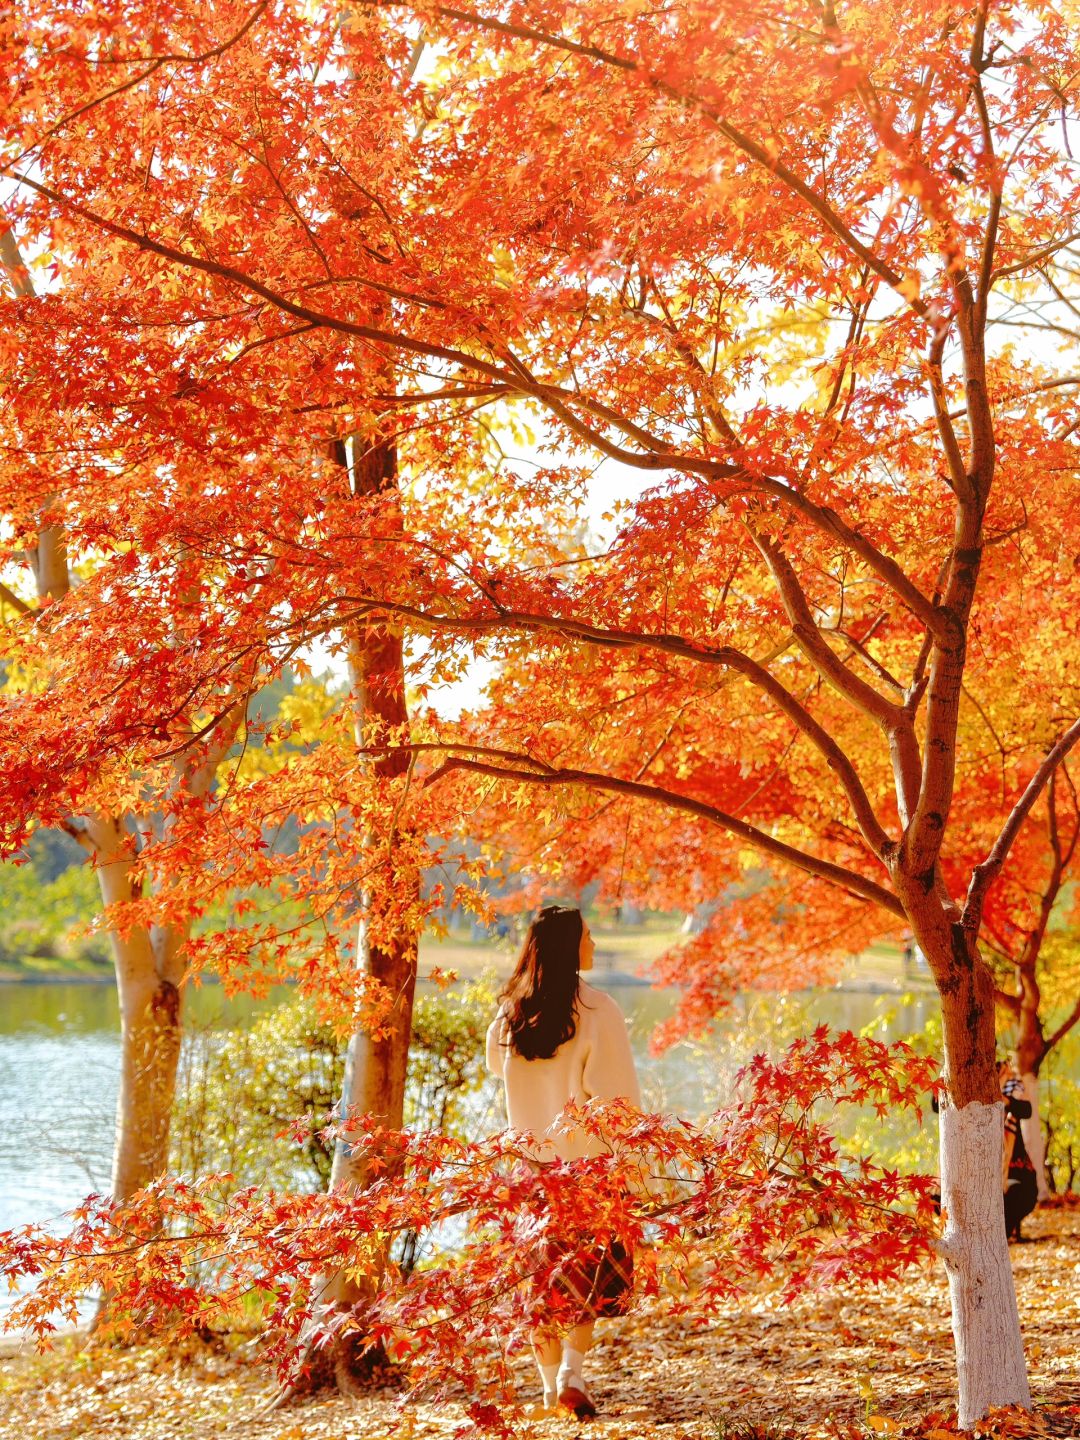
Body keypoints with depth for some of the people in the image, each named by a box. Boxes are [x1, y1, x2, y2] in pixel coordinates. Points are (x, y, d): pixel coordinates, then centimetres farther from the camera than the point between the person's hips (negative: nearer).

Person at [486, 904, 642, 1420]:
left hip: (532, 1161, 4)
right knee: (597, 1266, 10)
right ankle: (572, 1371, -6)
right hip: (589, 1160, -4)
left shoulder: (509, 1014, 0)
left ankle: (551, 1385, 18)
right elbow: (618, 1093, -15)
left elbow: (497, 1067, 20)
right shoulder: (596, 1010, -14)